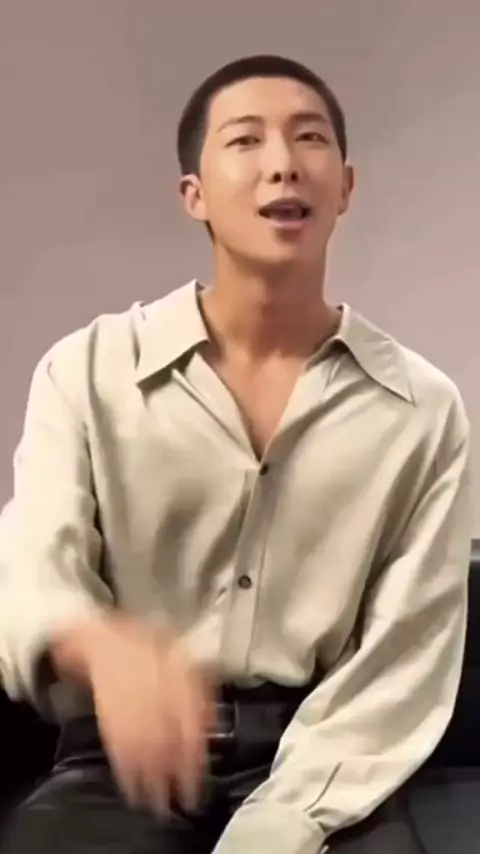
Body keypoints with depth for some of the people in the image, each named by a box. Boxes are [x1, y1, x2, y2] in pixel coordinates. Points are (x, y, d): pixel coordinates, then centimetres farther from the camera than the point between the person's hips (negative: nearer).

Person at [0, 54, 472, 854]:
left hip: (317, 770, 1)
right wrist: (102, 644, -36)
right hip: (123, 758, -1)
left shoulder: (423, 408, -1)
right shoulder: (86, 371, -1)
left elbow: (401, 670, -3)